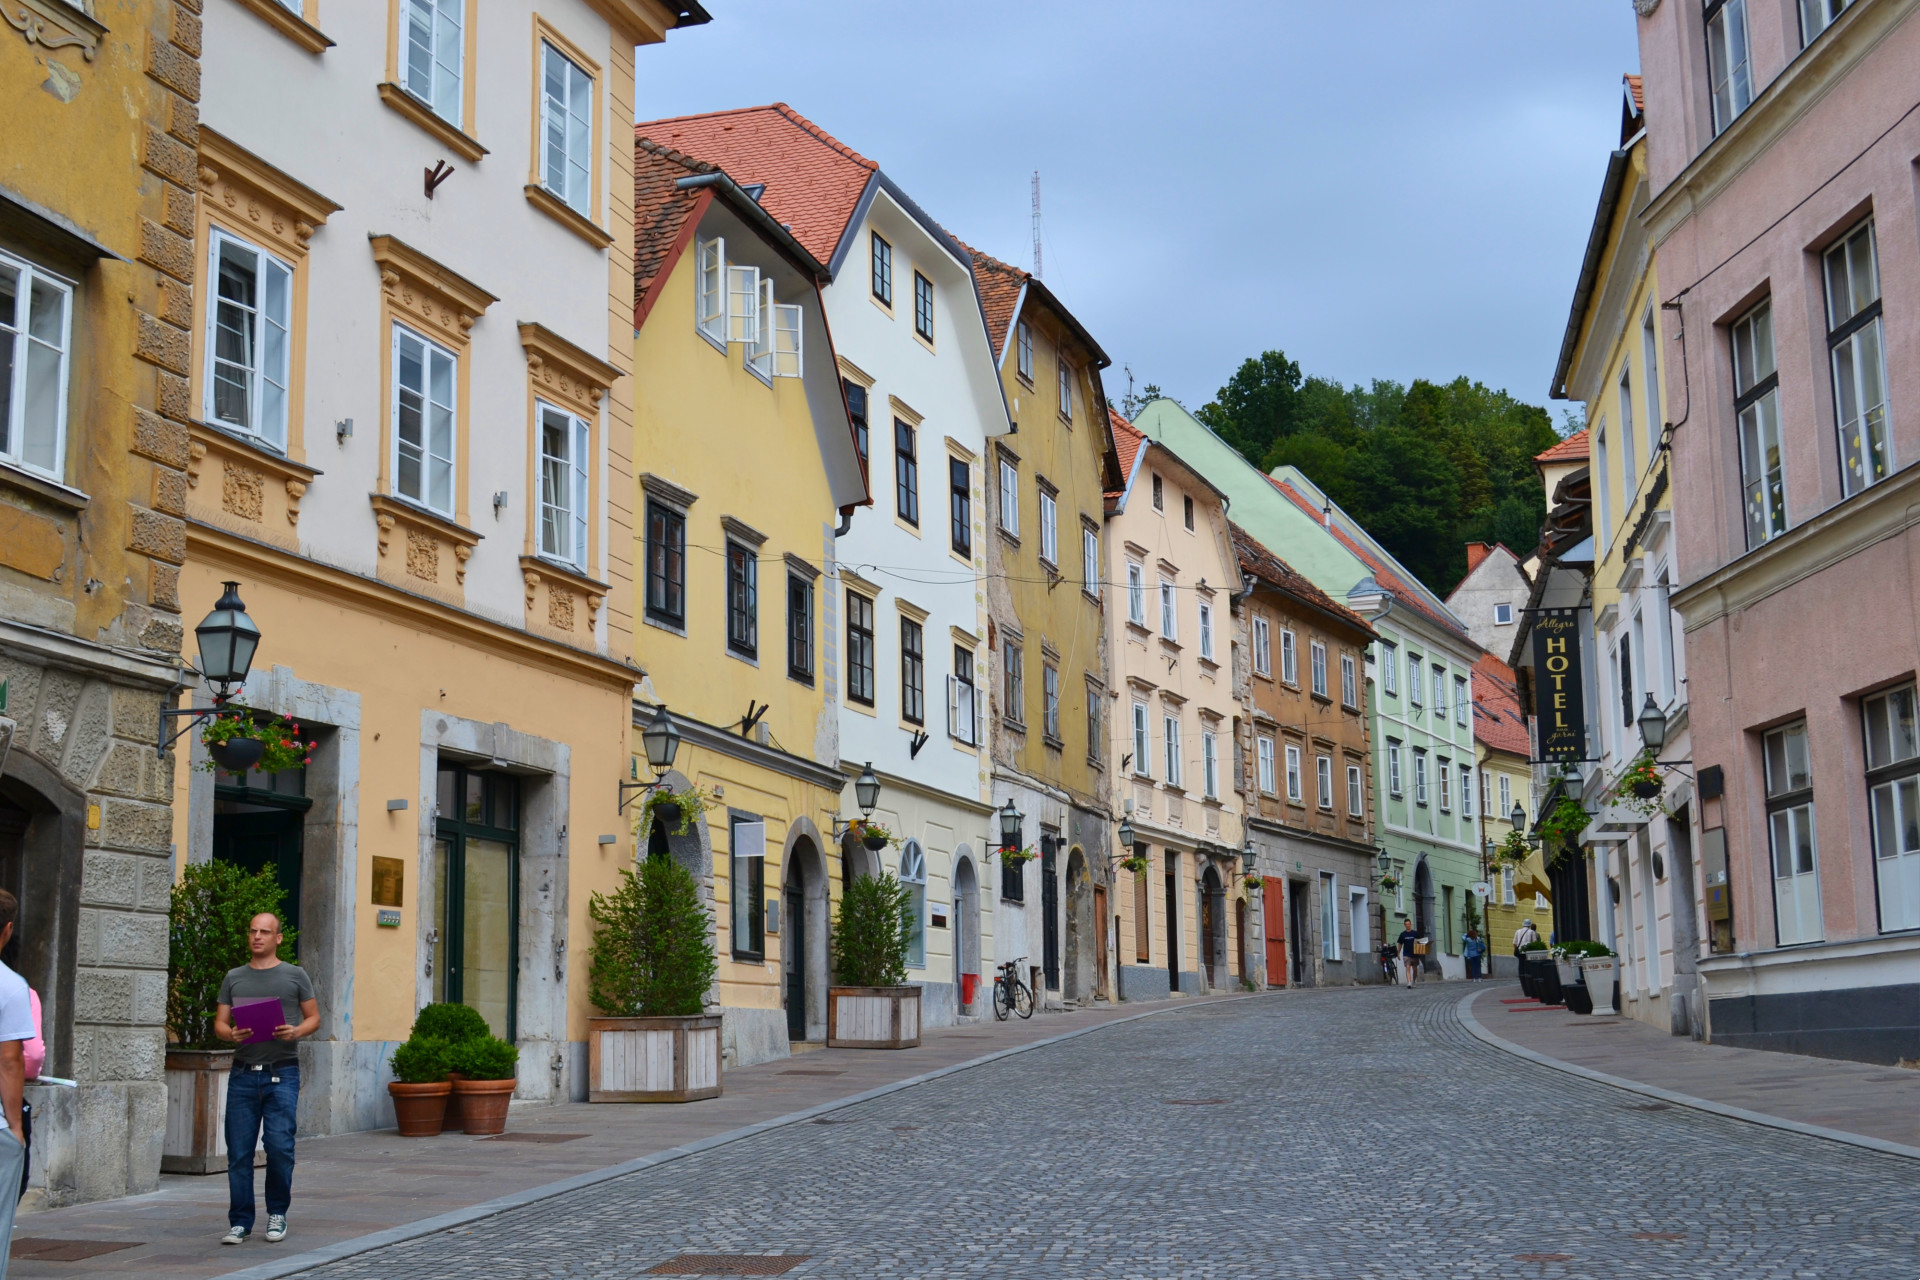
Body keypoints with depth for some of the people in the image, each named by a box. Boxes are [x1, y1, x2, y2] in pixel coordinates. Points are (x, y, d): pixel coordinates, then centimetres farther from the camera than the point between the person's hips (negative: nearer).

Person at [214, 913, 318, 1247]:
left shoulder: (295, 976, 7)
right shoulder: (234, 978, 14)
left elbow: (314, 1018, 9)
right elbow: (219, 1023, 12)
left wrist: (296, 1032, -12)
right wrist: (231, 1034, -11)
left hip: (282, 1073, -2)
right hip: (243, 1074, 2)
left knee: (279, 1146, -8)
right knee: (239, 1152, 2)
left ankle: (277, 1214, 11)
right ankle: (240, 1221, 10)